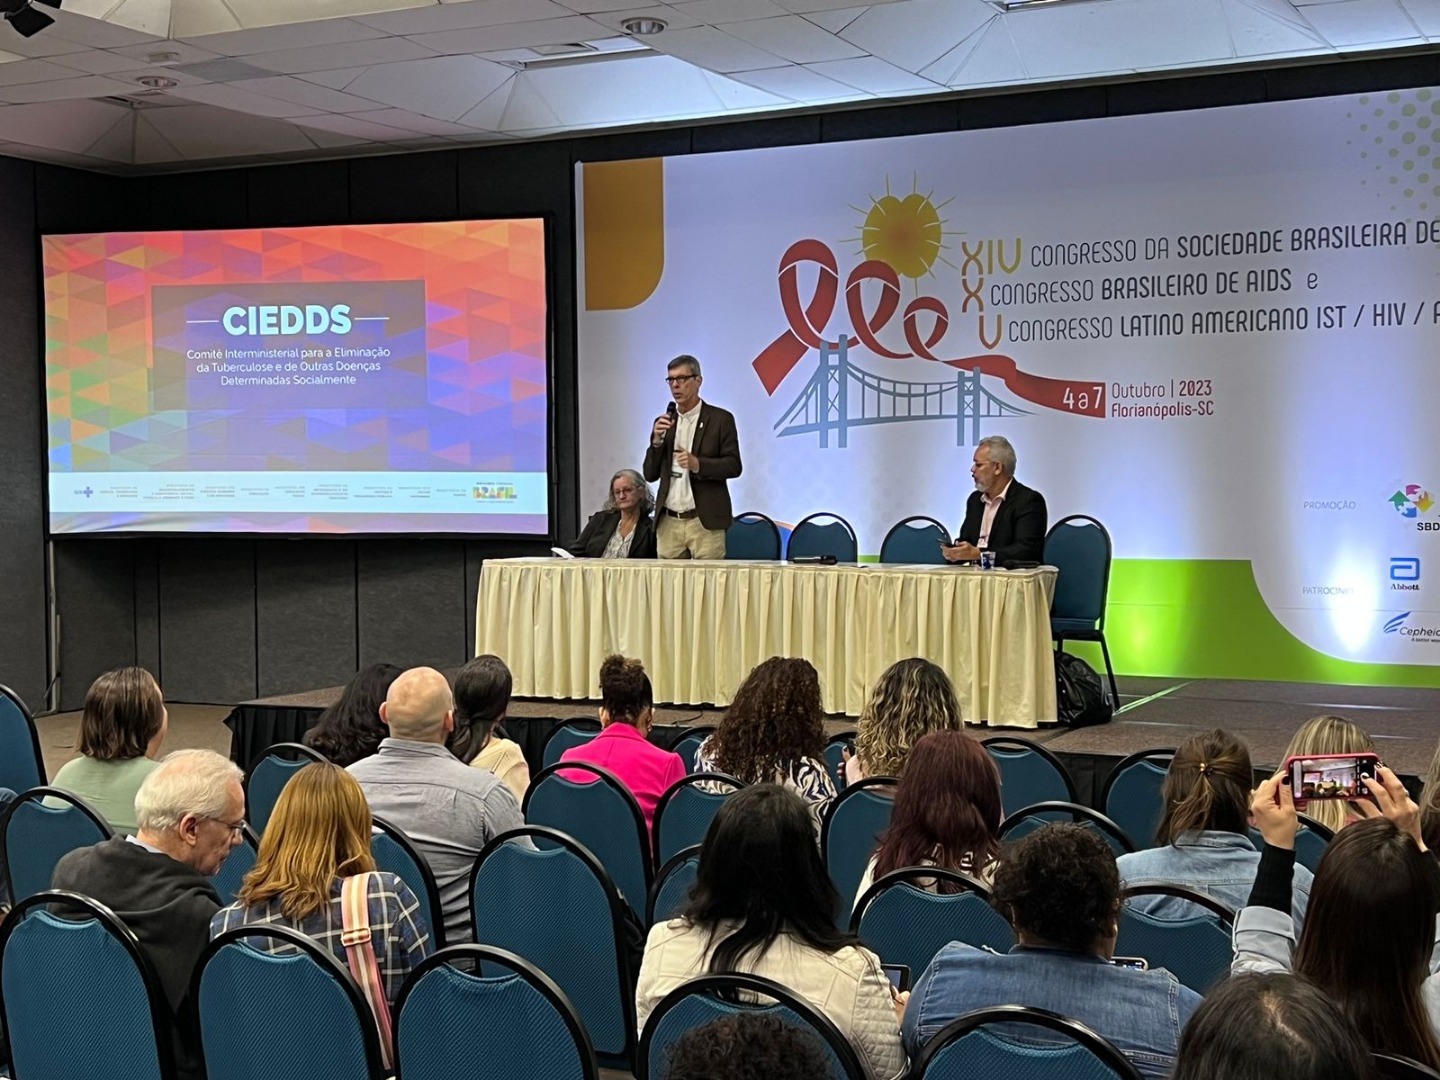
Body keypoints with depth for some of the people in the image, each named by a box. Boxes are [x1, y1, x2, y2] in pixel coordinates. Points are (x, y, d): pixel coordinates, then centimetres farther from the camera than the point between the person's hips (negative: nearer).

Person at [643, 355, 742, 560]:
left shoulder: (720, 419, 1)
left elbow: (734, 466, -4)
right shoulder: (663, 423, 15)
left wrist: (698, 464, -20)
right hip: (668, 523, 4)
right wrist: (657, 441, -4)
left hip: (704, 522, -4)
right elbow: (650, 474, 13)